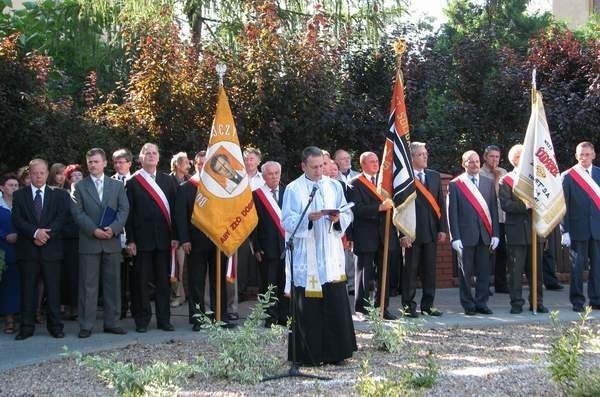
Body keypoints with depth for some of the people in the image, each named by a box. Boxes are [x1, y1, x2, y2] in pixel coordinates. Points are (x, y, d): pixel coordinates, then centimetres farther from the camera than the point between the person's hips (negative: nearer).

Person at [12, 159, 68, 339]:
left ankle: (55, 326, 8)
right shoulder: (19, 195, 10)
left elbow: (61, 218, -1)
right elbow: (17, 220, -2)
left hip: (51, 249, 0)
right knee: (27, 289, 3)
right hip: (27, 249, 0)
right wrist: (35, 232, -16)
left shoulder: (58, 194, 10)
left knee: (53, 289, 1)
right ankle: (26, 326, 9)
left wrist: (47, 234, -14)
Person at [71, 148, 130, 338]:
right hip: (89, 242, -2)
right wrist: (94, 230, -15)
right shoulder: (79, 187, 6)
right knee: (88, 285, 0)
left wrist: (113, 228, -12)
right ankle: (86, 325, 5)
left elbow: (124, 210, 3)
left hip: (112, 242, 2)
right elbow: (77, 213, -3)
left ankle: (112, 322, 13)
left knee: (112, 283, 6)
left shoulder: (117, 185, 12)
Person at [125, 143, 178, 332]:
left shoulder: (167, 180, 10)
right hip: (142, 238, -2)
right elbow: (129, 213, 0)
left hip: (163, 238, 3)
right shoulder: (133, 182, 2)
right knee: (141, 281, 3)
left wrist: (174, 236, 1)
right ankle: (142, 320, 12)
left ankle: (164, 319, 14)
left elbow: (174, 208, 8)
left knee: (163, 280, 7)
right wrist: (130, 240, -6)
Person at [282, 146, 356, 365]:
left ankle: (335, 352, 11)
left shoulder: (334, 186, 11)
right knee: (307, 308, -1)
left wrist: (338, 218, -11)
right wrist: (309, 218, -21)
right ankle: (308, 354, 7)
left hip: (331, 257, 3)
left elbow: (348, 214, 11)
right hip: (305, 259, -3)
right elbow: (287, 221, -5)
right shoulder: (293, 189, 0)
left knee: (336, 304, 2)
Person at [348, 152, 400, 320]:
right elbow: (357, 209, -15)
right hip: (366, 236, -5)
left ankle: (382, 307, 17)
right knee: (364, 273, 2)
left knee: (384, 274, 9)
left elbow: (390, 204, 15)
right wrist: (379, 207, -24)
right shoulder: (355, 184, -4)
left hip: (385, 235, 5)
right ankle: (362, 308, 9)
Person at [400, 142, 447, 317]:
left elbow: (441, 203, 12)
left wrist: (443, 228, 5)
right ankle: (408, 305, 11)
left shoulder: (434, 176, 11)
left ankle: (428, 304, 19)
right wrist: (403, 233, -14)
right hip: (412, 232, -5)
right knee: (410, 270, 3)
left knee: (430, 270, 10)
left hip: (431, 231, 5)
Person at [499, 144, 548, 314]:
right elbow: (505, 204, -11)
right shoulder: (506, 180, 1)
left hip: (535, 230, 3)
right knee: (515, 270, -1)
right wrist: (525, 205, -20)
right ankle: (516, 303, 5)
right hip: (516, 231, -3)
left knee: (536, 269, 7)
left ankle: (537, 302, 15)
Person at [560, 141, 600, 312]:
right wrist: (565, 231, -8)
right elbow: (563, 206, -2)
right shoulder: (568, 176, -1)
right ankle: (577, 302, 11)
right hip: (578, 229, -3)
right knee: (577, 266, 3)